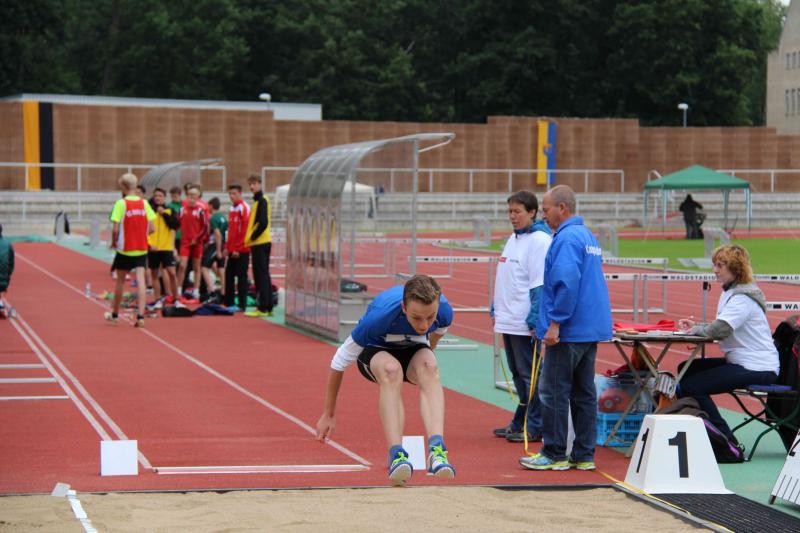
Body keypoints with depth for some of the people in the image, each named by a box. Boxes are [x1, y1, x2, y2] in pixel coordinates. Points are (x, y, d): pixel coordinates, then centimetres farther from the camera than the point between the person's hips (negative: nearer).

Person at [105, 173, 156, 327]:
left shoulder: (121, 203, -10)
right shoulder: (144, 203, 1)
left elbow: (115, 229, -16)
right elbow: (152, 228, 1)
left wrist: (113, 242, 2)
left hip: (124, 248, -2)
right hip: (141, 249, 2)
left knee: (120, 281, 13)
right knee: (140, 280, -4)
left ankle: (114, 314, 27)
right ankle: (140, 315, -14)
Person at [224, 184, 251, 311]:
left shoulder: (244, 208, -11)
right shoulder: (232, 208, 14)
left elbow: (245, 230, -15)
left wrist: (237, 249, -16)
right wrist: (227, 247, 14)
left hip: (241, 251, -8)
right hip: (232, 251, 8)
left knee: (241, 277, -3)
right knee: (228, 276, 10)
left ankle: (242, 305, 1)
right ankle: (228, 303, 16)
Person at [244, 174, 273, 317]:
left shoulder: (261, 200, -12)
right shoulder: (259, 200, 17)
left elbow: (263, 223, -21)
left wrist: (252, 237, -13)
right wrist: (250, 238, 12)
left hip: (260, 243, -10)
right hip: (262, 242, 10)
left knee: (261, 275, -8)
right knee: (264, 275, 11)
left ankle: (262, 308, -8)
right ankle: (268, 307, 14)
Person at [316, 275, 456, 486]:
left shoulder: (444, 311, -27)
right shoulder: (379, 315, -36)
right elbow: (341, 361, -22)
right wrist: (329, 414, -13)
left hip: (413, 349, 2)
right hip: (375, 350, -2)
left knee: (429, 367, -34)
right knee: (391, 369, -38)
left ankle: (437, 450, -49)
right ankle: (396, 455, -46)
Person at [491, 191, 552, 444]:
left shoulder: (539, 241, -12)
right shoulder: (513, 239, 16)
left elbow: (541, 284, -17)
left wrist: (534, 320, -20)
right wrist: (496, 309, 22)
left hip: (525, 322, -9)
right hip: (508, 320, 9)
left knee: (529, 374, -3)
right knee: (518, 374, 15)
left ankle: (534, 427, 2)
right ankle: (520, 422, 24)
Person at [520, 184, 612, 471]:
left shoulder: (567, 238, -15)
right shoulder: (588, 236, 17)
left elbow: (566, 282, -24)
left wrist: (555, 323, -20)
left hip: (568, 330, -10)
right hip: (591, 329, 10)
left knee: (554, 392, -2)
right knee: (584, 393, 10)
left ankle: (554, 454, 2)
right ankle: (584, 455, 13)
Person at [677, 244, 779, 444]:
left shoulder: (742, 298, -17)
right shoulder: (730, 292, 16)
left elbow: (720, 329, -30)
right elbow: (724, 328, 21)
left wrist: (696, 329, -12)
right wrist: (696, 325, 4)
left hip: (758, 369, -11)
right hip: (741, 362, 11)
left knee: (689, 386, -19)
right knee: (686, 369, 19)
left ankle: (727, 442, -14)